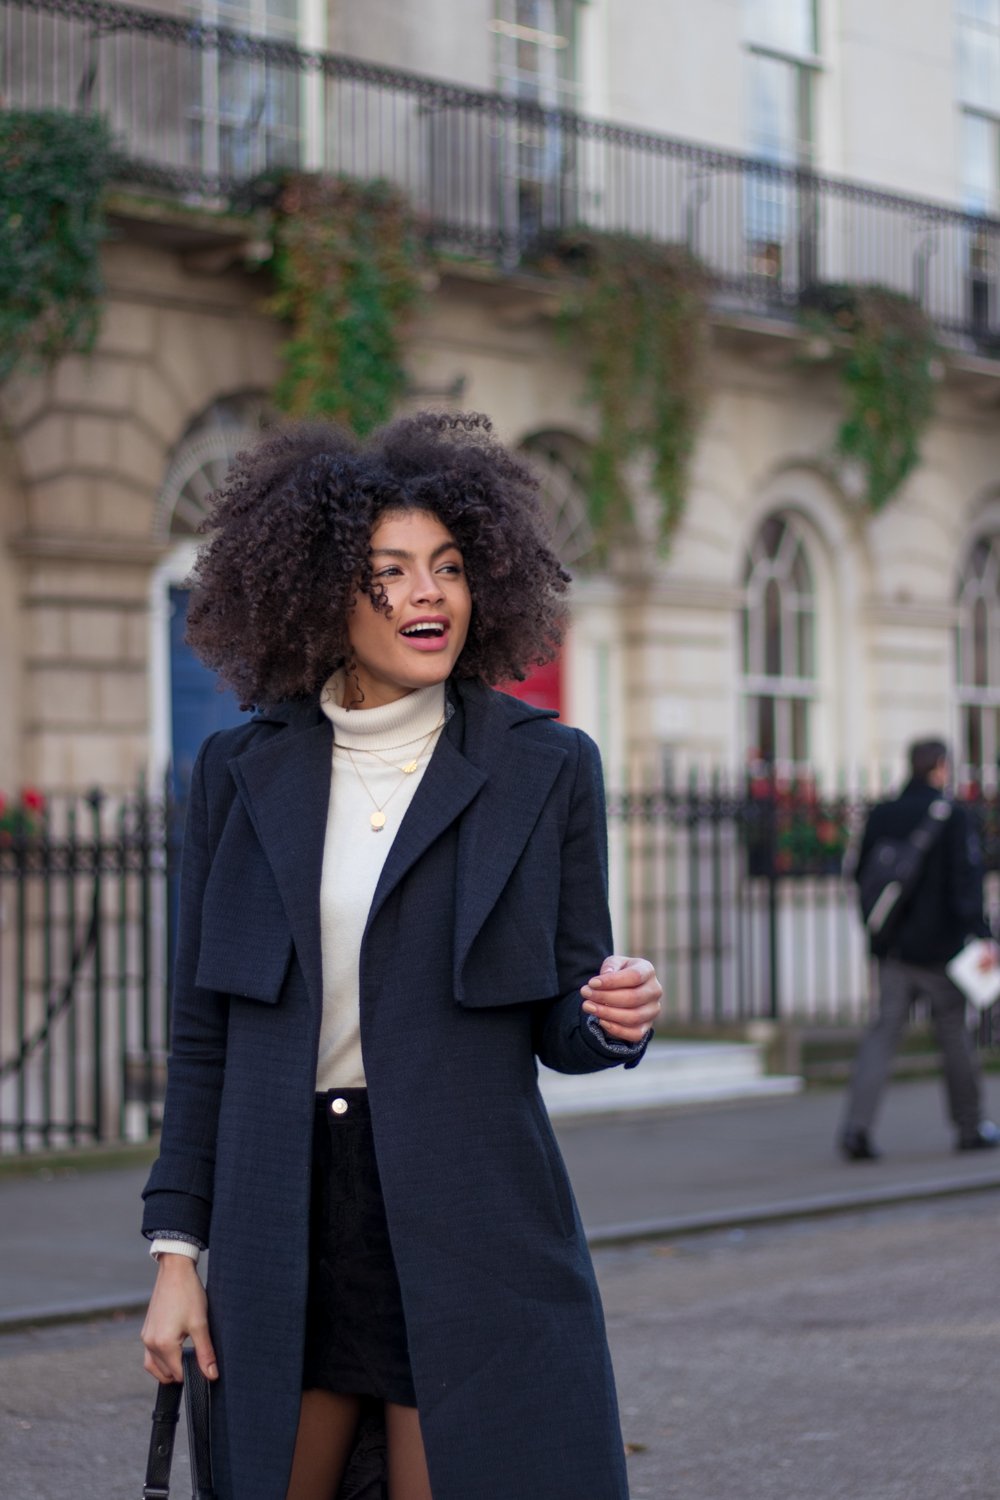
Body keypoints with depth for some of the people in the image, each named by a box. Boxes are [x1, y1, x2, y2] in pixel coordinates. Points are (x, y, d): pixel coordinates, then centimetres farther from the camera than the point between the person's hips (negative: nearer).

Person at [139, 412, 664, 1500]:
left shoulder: (545, 766, 3)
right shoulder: (242, 771, 6)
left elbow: (560, 1030, 6)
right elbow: (203, 1034, 9)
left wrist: (612, 1018, -17)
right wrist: (175, 1247, 4)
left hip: (469, 1235, -2)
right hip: (282, 1240, 2)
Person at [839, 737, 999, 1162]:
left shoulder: (881, 815, 7)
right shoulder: (953, 816, -9)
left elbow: (862, 876, 14)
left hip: (892, 949, 4)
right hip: (938, 948, -4)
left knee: (882, 1033, 1)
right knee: (954, 1035, 9)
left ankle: (857, 1125, -15)